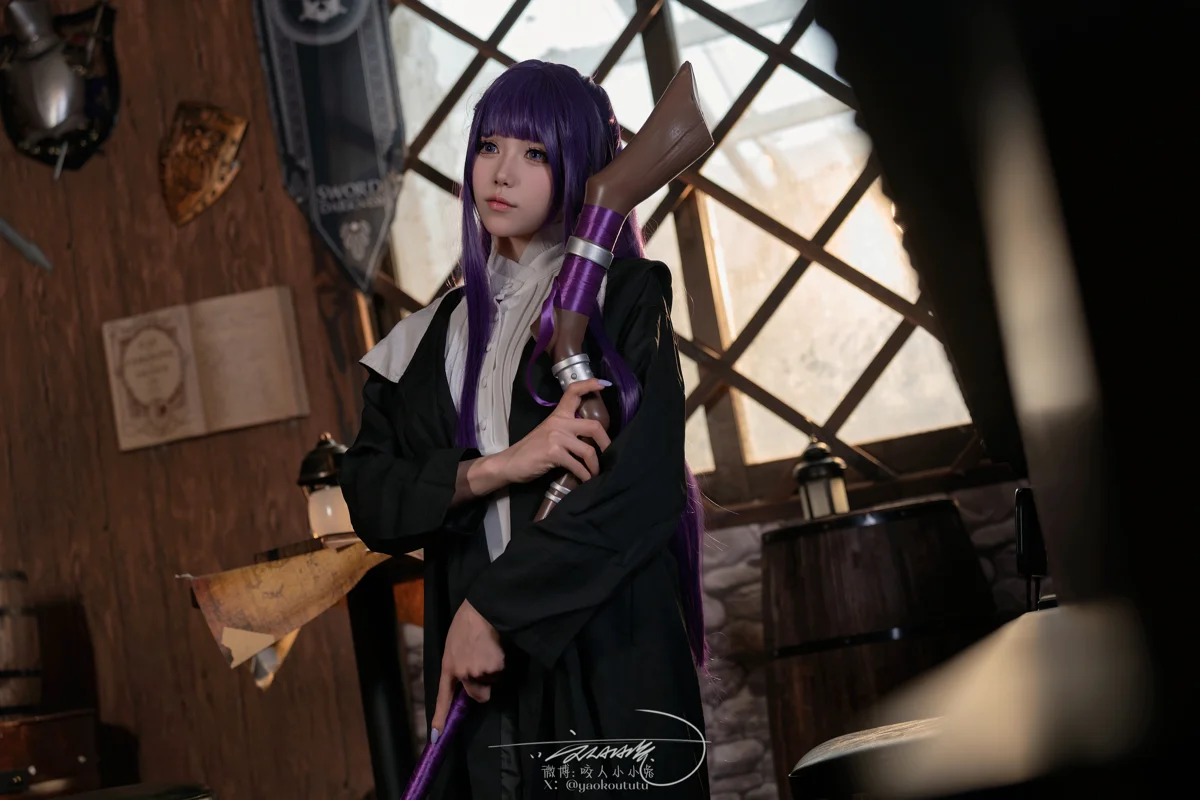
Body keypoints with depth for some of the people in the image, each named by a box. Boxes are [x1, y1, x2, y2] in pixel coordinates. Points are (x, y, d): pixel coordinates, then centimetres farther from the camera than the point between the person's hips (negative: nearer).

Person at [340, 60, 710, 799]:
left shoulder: (626, 298, 0)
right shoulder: (435, 334, 13)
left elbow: (645, 485, -12)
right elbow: (369, 496, 4)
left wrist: (494, 607, -15)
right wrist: (489, 470, -14)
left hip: (611, 654, -3)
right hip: (480, 664, 4)